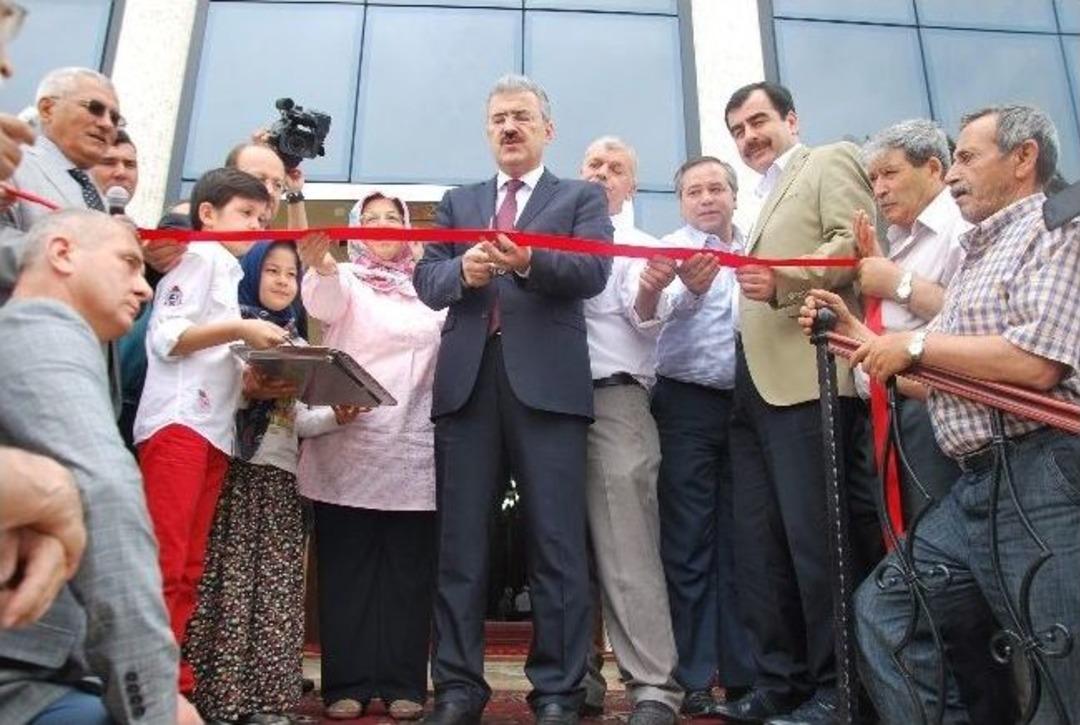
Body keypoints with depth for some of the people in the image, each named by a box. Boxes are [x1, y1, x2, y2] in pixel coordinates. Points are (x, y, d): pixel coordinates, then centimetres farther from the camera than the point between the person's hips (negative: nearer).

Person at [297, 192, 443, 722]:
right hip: (348, 443, -2)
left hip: (414, 448, 2)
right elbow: (324, 303, -16)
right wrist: (320, 265, -39)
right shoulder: (346, 281, 7)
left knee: (409, 568, 3)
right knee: (347, 567, 1)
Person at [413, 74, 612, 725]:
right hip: (467, 382, 3)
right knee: (460, 543, 4)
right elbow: (426, 280, 11)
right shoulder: (458, 202, 23)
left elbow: (593, 271, -4)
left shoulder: (582, 197, 14)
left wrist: (529, 261, -22)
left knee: (557, 544, -2)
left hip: (548, 382, -3)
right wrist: (462, 270, -11)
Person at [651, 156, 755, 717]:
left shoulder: (756, 252, 15)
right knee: (689, 545, 0)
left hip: (747, 403, 4)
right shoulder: (671, 249, 1)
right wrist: (690, 287, -41)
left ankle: (741, 671, 18)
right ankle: (693, 677, 8)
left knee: (738, 543, 9)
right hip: (688, 404, -4)